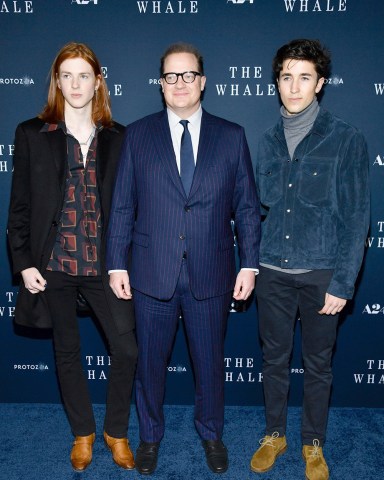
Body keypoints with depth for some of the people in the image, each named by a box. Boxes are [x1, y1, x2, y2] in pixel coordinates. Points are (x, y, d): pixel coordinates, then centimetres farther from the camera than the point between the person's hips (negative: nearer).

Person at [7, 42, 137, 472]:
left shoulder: (118, 138, 4)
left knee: (127, 348, -2)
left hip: (104, 262, 1)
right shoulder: (32, 134, 2)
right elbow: (19, 206, 2)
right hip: (53, 263, 0)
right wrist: (24, 263, -4)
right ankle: (83, 433, 34)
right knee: (67, 350, 12)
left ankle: (117, 431, 24)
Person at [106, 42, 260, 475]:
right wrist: (116, 264, -1)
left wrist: (249, 264, -2)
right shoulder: (137, 134, 3)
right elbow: (122, 205, 2)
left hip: (211, 274, 0)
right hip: (152, 272, 0)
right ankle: (150, 436, 39)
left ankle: (211, 433, 40)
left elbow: (246, 206, 3)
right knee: (150, 359, 14)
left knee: (210, 361, 15)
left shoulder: (231, 136, 3)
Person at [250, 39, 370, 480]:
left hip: (320, 273, -3)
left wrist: (343, 282, -11)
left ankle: (313, 443, 34)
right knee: (274, 358, 15)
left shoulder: (346, 140, -6)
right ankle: (274, 434, 36)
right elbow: (263, 201, 8)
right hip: (272, 271, 3)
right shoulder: (269, 141, 6)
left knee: (317, 364, 12)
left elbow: (356, 217, -8)